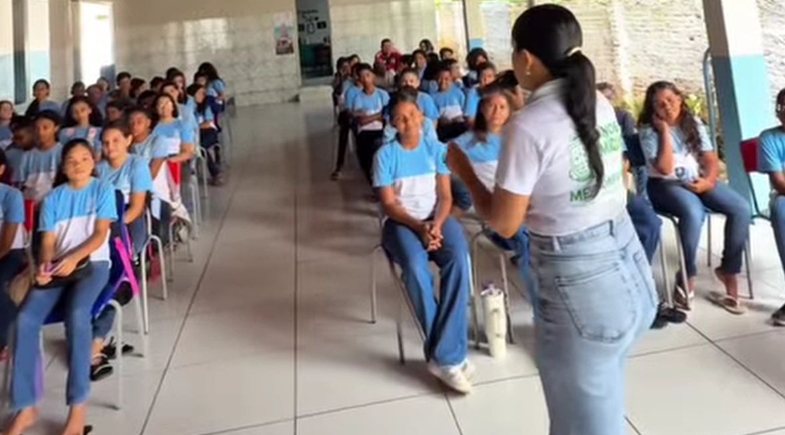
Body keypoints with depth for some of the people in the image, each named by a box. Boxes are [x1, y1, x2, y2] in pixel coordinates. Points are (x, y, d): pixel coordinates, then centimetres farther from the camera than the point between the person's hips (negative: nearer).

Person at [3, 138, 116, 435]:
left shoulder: (103, 191, 6)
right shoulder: (53, 198, 14)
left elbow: (100, 235, -3)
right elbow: (48, 240, 7)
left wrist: (74, 258, -20)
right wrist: (45, 265, -15)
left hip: (92, 263, -3)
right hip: (57, 267, 4)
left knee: (76, 314, -33)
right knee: (25, 318, -23)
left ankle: (78, 407, -26)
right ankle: (26, 408, -14)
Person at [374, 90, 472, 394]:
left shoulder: (437, 149, 6)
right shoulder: (385, 155, -1)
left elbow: (445, 197, 2)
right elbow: (389, 204, -5)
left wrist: (436, 224, -18)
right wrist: (419, 227, -20)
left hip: (436, 218, 2)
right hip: (401, 222, -2)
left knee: (459, 259, -30)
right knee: (416, 267, -34)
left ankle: (444, 356, -24)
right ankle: (450, 354, -21)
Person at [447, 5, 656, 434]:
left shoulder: (528, 126, -18)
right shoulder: (601, 106, 4)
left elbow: (504, 223, -12)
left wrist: (462, 170, 2)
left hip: (578, 282, -8)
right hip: (629, 263, 8)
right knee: (601, 397, 26)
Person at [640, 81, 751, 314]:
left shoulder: (694, 123, 7)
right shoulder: (649, 131, -7)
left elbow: (711, 159, 7)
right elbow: (664, 169, -19)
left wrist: (709, 180, -14)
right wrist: (665, 131, -17)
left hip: (699, 181, 5)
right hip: (665, 185, -5)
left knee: (741, 209, -17)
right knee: (693, 212, -36)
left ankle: (729, 269, 0)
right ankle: (687, 277, -18)